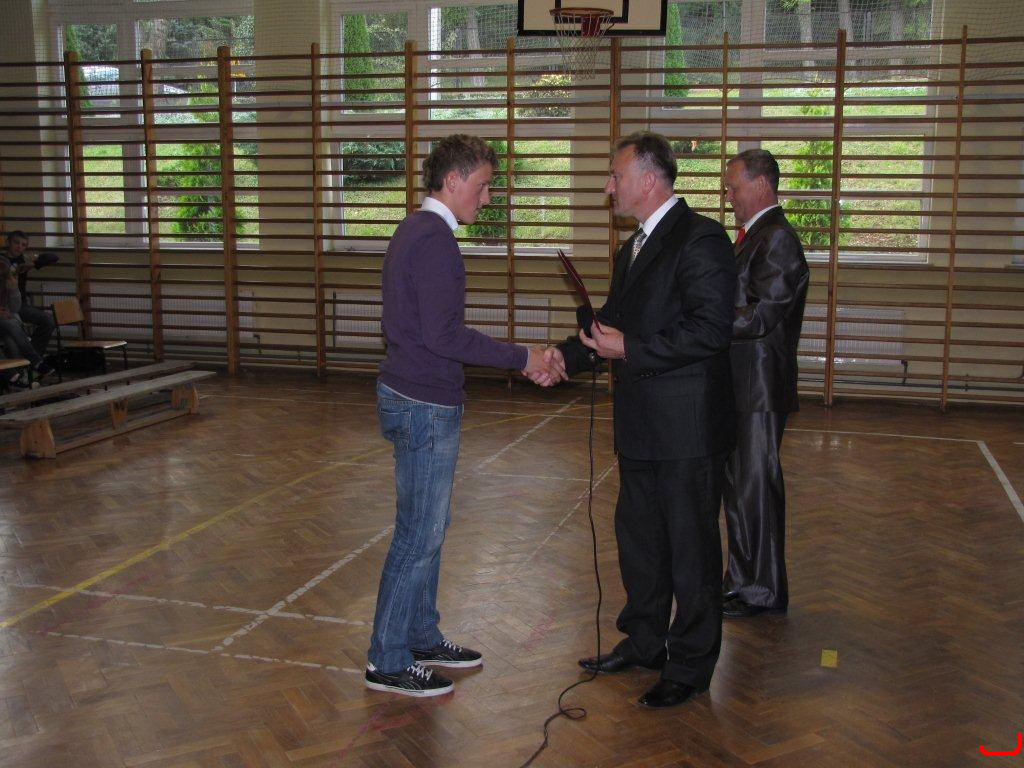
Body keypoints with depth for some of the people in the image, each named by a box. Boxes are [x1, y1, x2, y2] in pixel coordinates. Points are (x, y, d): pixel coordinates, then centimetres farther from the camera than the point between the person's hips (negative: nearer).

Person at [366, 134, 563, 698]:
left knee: (429, 525, 19)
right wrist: (521, 358, -15)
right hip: (425, 406, -10)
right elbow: (444, 335, -24)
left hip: (409, 395, 10)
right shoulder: (434, 238, -18)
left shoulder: (415, 230, 13)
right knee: (419, 535, 0)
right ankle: (387, 662, 12)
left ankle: (421, 637, 32)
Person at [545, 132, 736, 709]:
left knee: (691, 547, 4)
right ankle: (644, 643, 36)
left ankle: (691, 666, 19)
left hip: (687, 428, -9)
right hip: (642, 426, 10)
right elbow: (616, 320, 19)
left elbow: (710, 329, -23)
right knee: (639, 537, 19)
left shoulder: (701, 239, -15)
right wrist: (566, 355, 4)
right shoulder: (633, 248, 16)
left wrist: (629, 349, -21)